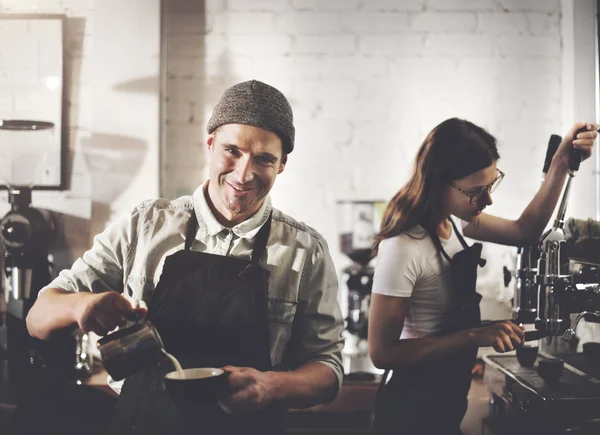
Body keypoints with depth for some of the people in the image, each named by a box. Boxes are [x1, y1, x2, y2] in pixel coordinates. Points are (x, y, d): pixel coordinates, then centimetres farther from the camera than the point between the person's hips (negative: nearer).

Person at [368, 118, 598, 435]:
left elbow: (525, 231, 8)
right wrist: (474, 335, -29)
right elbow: (382, 352, -25)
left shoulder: (452, 216, -2)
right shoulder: (402, 249, -28)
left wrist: (561, 164, -4)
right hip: (414, 407, -8)